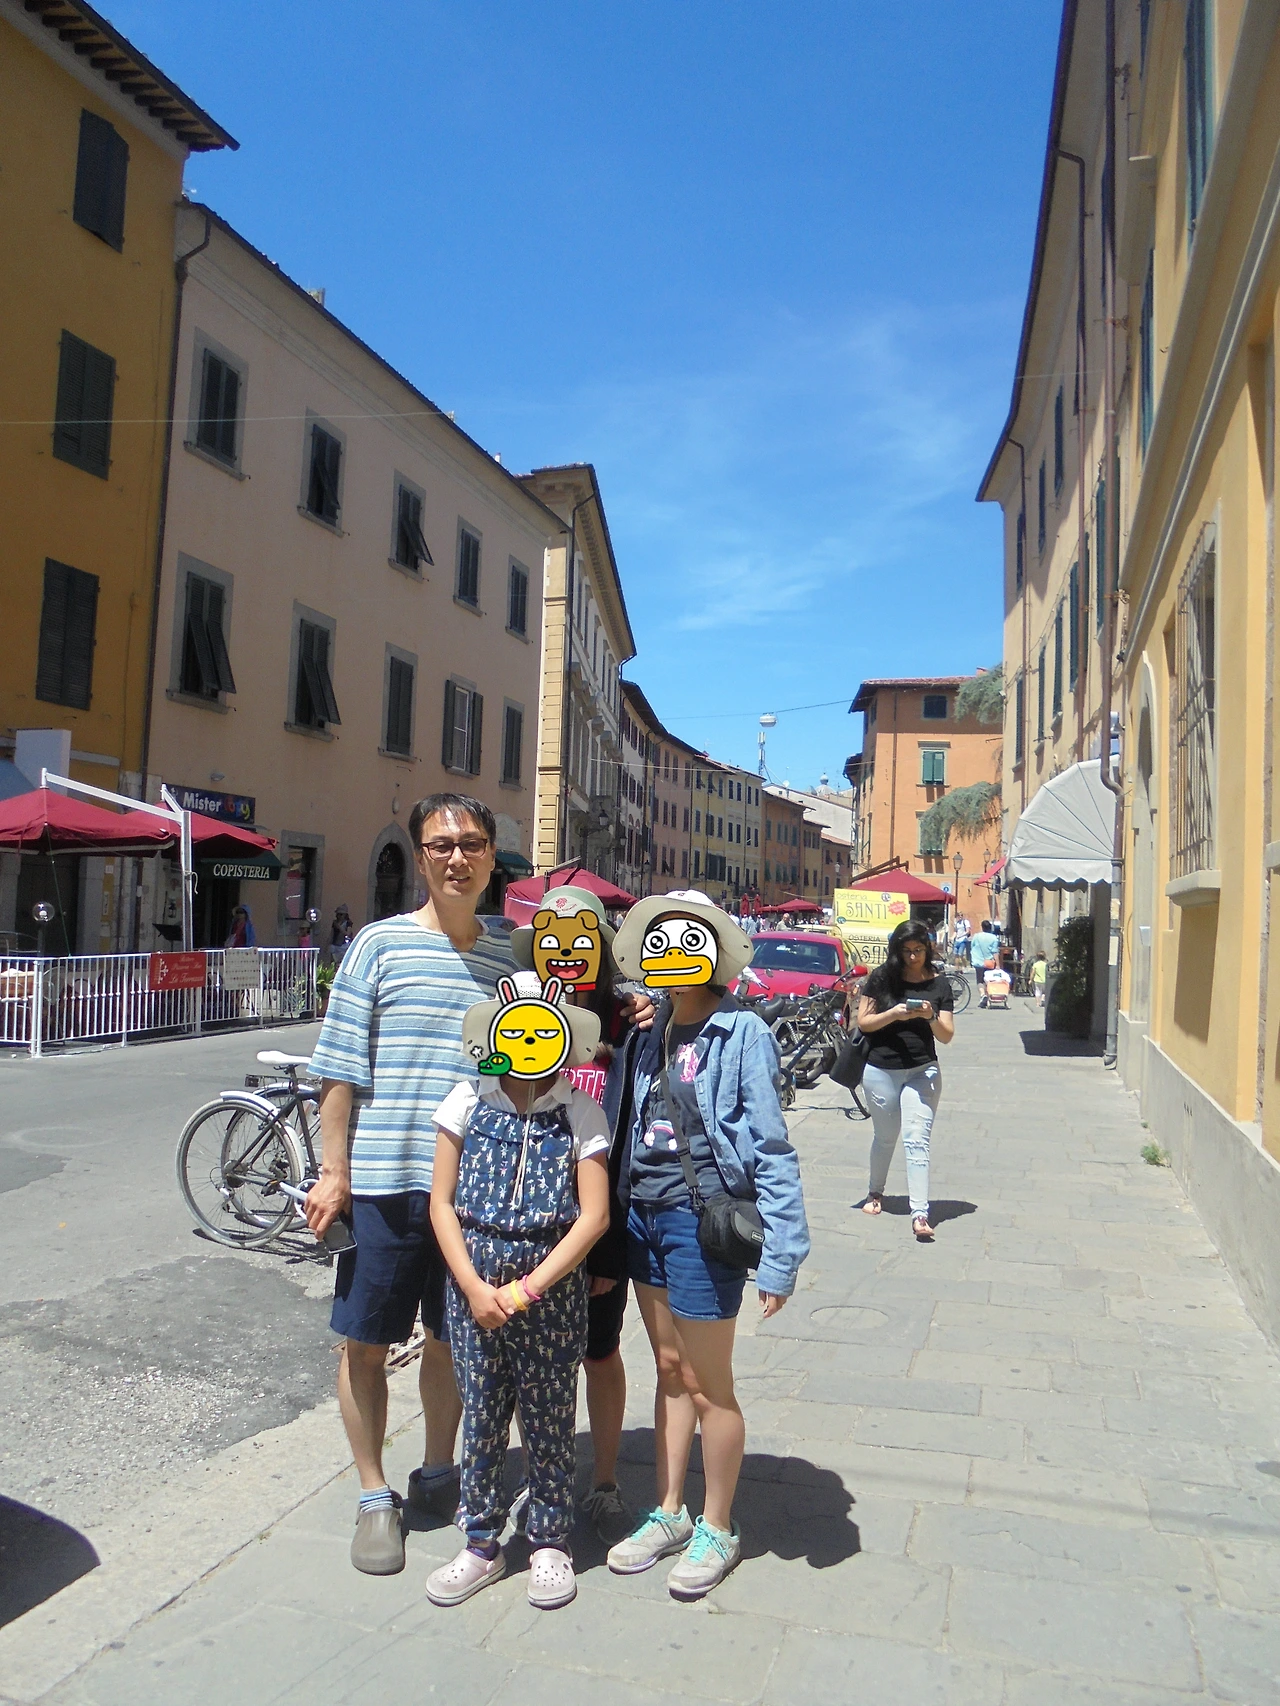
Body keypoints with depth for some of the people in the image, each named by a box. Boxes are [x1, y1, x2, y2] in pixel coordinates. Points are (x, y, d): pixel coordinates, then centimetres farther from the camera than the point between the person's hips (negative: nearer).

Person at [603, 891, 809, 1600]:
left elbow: (771, 1150, -14)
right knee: (669, 1370, 20)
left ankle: (717, 1529, 29)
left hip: (703, 1221, -6)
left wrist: (779, 1257, -17)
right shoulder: (644, 1037, 5)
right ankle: (669, 1513, 37)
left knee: (708, 1385, 9)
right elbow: (617, 1132, 9)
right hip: (643, 1217, 6)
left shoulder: (741, 1033, -13)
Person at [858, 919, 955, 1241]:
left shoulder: (938, 983, -1)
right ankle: (875, 1192, 39)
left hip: (922, 1071, -1)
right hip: (880, 1071, 1)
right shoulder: (882, 977, -3)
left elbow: (947, 1035, -1)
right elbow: (863, 1022, -3)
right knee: (885, 1137, 16)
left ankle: (920, 1214, -10)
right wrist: (894, 1013, -19)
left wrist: (931, 1016, -21)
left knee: (917, 1141, -9)